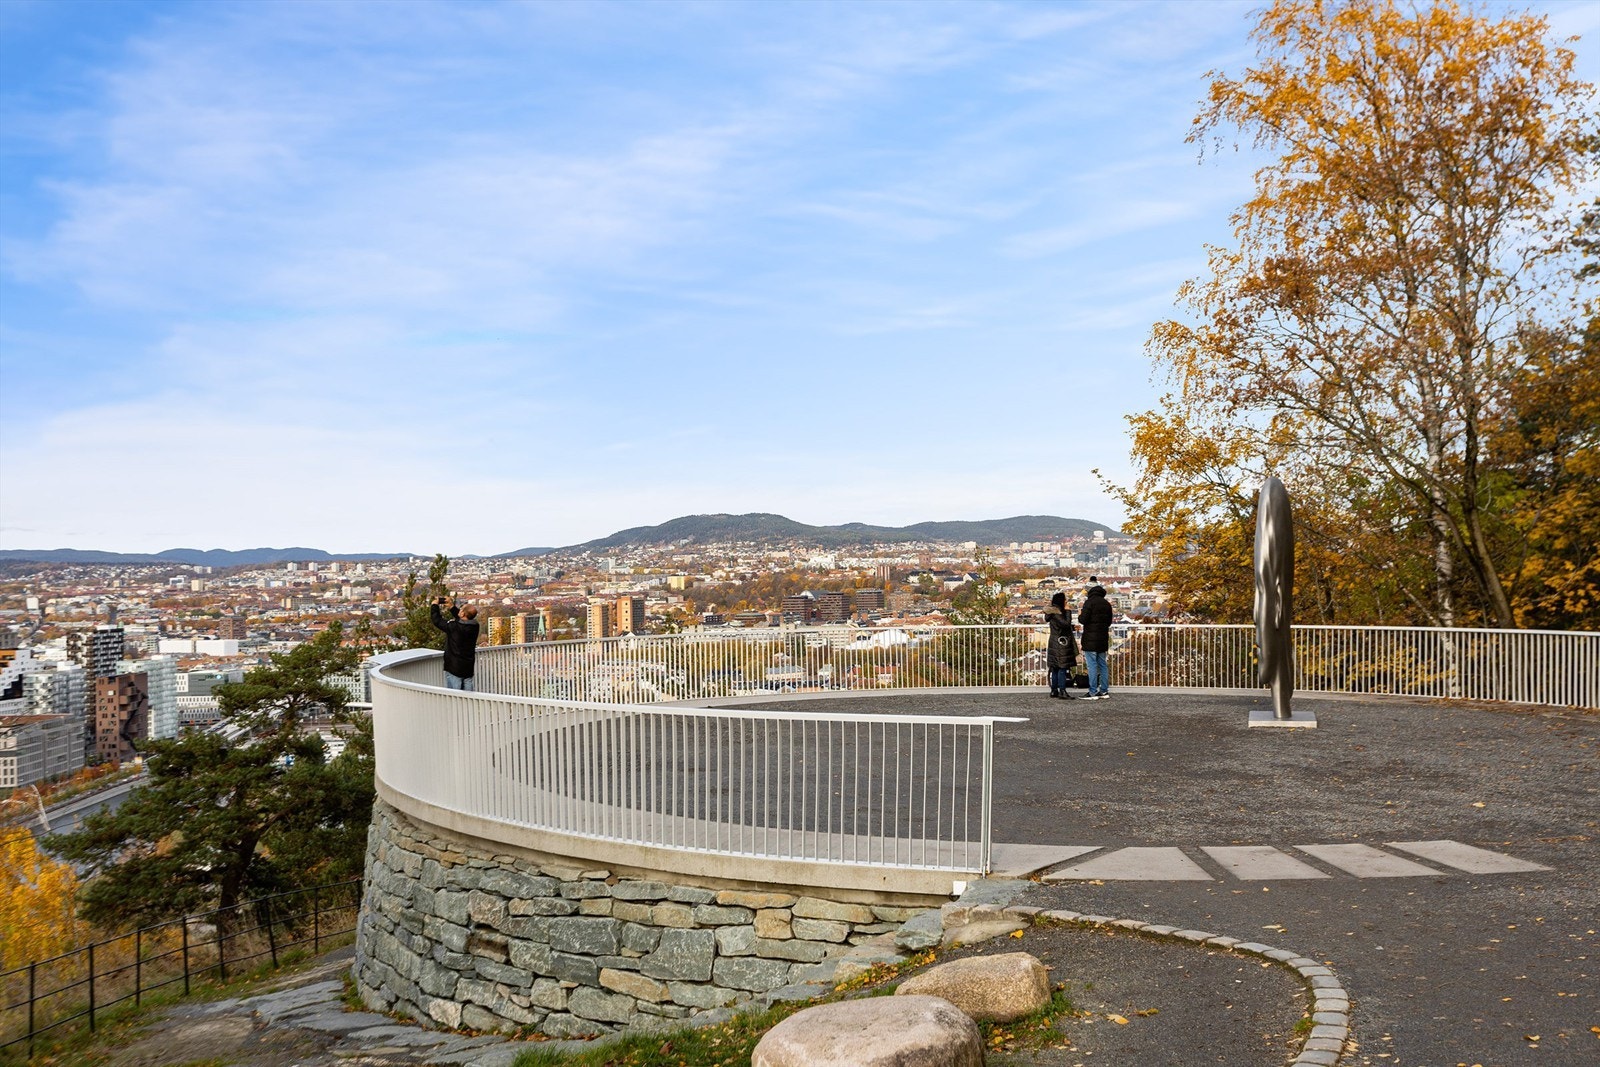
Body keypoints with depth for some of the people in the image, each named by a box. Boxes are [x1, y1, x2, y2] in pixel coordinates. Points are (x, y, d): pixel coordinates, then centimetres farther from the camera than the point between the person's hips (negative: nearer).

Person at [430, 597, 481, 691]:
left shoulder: (454, 627, -20)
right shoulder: (474, 626, -2)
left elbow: (437, 620, -9)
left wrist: (435, 605, 6)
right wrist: (452, 607, 23)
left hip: (454, 669, -6)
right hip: (468, 669, 6)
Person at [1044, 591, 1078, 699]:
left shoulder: (1058, 612, 15)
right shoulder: (1055, 613, -16)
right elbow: (1066, 624, -22)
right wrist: (1068, 611, -15)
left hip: (1057, 644, 10)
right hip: (1060, 644, -10)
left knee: (1056, 668, 11)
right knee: (1062, 667, -10)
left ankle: (1054, 691, 15)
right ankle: (1062, 692, -11)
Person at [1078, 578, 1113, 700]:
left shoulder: (1089, 602, -12)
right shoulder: (1107, 604, 11)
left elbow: (1083, 620, -17)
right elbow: (1109, 622, 18)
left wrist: (1080, 615, 2)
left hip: (1091, 639, -7)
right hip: (1103, 639, 7)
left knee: (1092, 666, -5)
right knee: (1102, 665, 11)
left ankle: (1093, 693, -6)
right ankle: (1104, 691, 13)